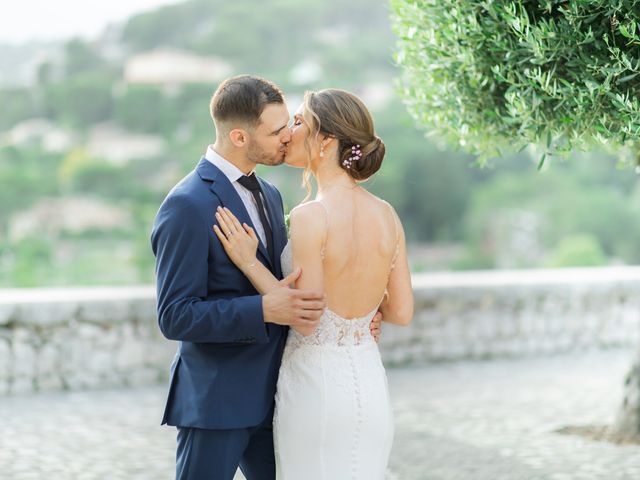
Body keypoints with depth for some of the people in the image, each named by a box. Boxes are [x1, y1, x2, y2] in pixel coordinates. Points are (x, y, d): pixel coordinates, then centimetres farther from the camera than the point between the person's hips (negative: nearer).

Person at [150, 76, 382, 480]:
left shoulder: (268, 194, 10)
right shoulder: (188, 206, -16)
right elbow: (175, 317, -20)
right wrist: (265, 309, -29)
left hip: (268, 396, 8)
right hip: (215, 402, -8)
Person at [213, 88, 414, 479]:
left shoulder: (311, 217, -19)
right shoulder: (386, 214, 0)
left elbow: (306, 320, -16)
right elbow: (402, 312, 4)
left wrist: (249, 262, -9)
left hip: (316, 385, -6)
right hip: (371, 384, 6)